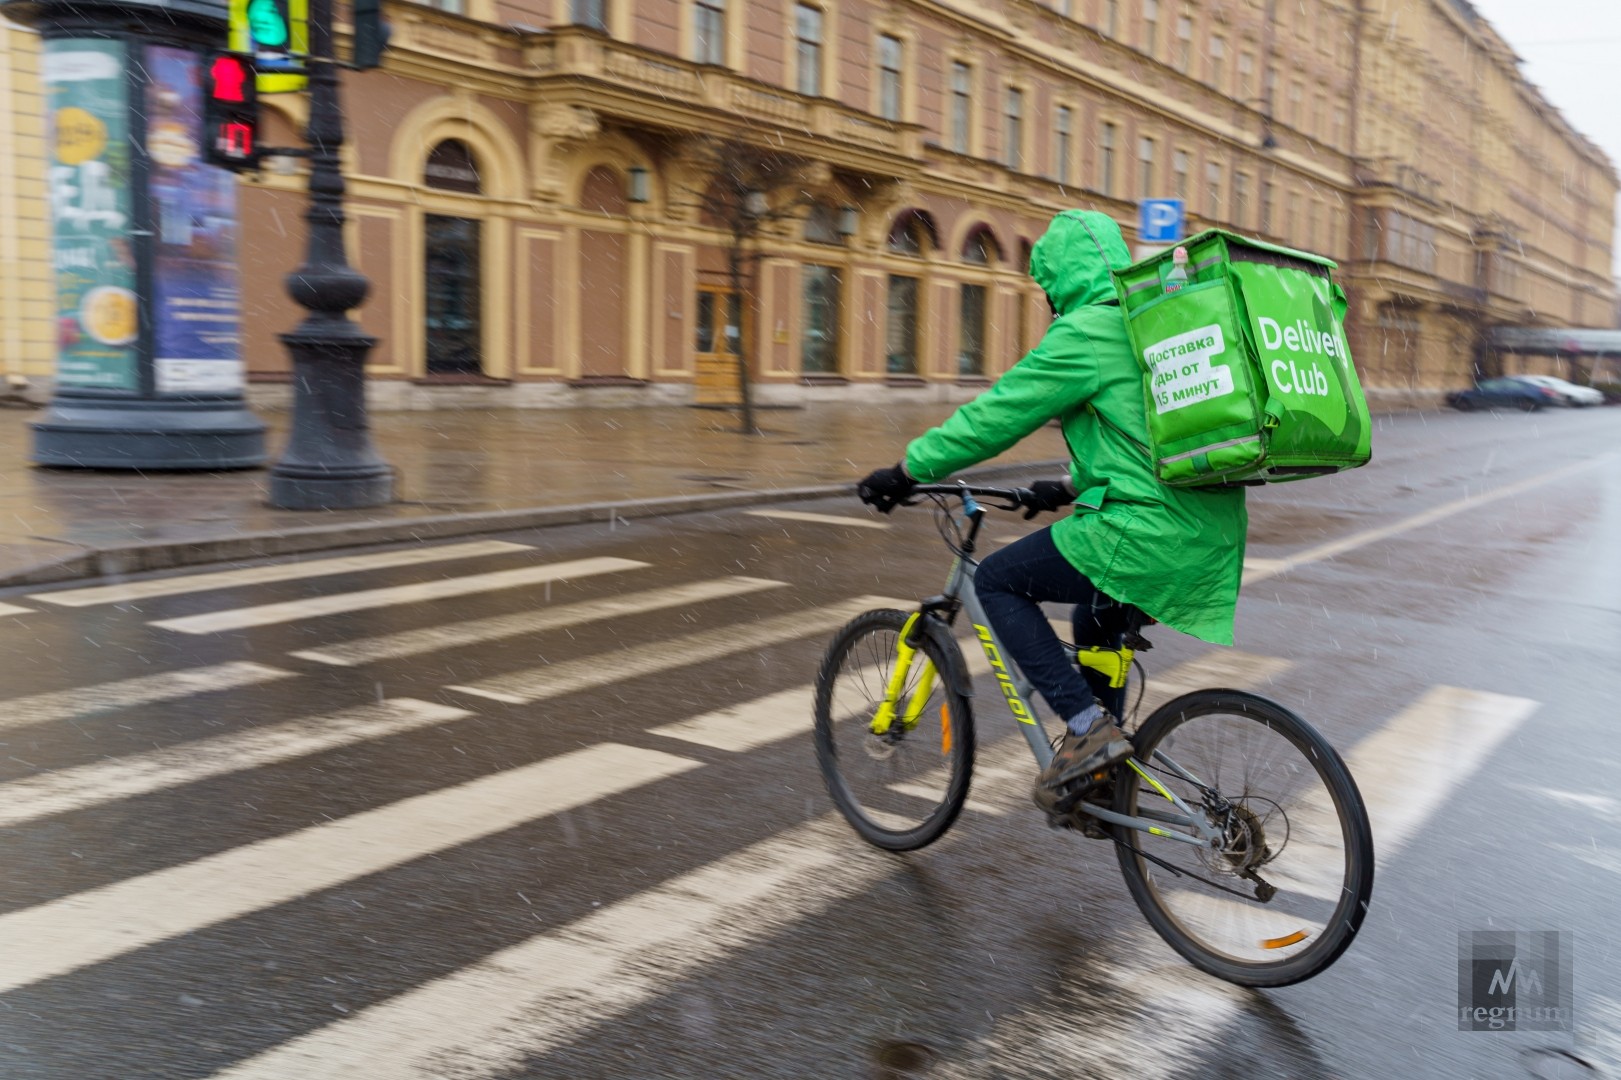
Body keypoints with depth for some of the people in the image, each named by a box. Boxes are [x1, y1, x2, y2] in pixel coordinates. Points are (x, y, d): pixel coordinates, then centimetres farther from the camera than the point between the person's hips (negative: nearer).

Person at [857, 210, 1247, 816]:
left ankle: (1087, 725, -3)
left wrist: (905, 472, 3)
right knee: (1096, 626, 30)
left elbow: (992, 418, -8)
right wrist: (1071, 488, 36)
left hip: (1148, 534, -9)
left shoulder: (1083, 334, -9)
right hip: (1214, 537, 9)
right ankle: (1103, 783, 36)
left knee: (998, 582, 5)